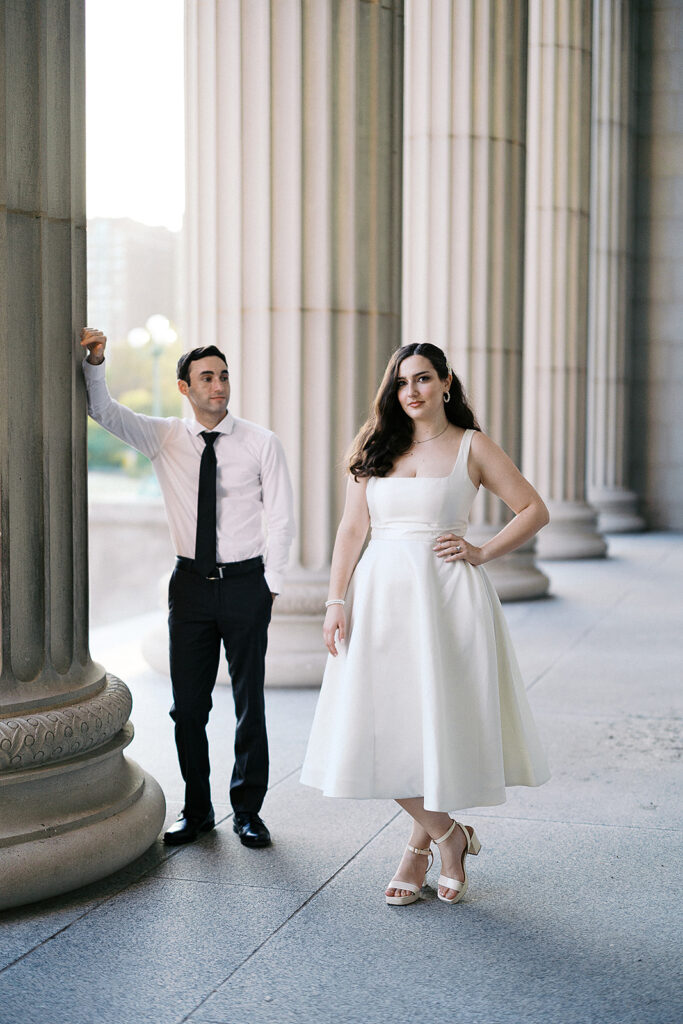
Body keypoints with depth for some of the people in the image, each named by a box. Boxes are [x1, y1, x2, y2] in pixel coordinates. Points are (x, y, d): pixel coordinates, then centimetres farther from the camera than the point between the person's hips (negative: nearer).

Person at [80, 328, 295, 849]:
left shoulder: (262, 443, -3)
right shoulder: (164, 438, 3)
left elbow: (282, 520, 0)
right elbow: (103, 410, -5)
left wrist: (269, 586, -3)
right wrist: (94, 361, -21)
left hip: (246, 581, -2)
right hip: (191, 582, 2)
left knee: (249, 702, 4)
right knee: (188, 705, 7)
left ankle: (248, 810, 18)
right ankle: (197, 811, 21)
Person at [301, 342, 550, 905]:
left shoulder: (472, 446, 3)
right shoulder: (375, 449, 11)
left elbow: (535, 510, 5)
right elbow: (351, 528, 9)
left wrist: (481, 552, -5)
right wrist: (337, 601, 0)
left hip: (446, 597, -3)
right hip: (381, 594, 3)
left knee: (438, 720, -2)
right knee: (383, 724, -3)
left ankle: (423, 842, 20)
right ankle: (448, 834, 17)